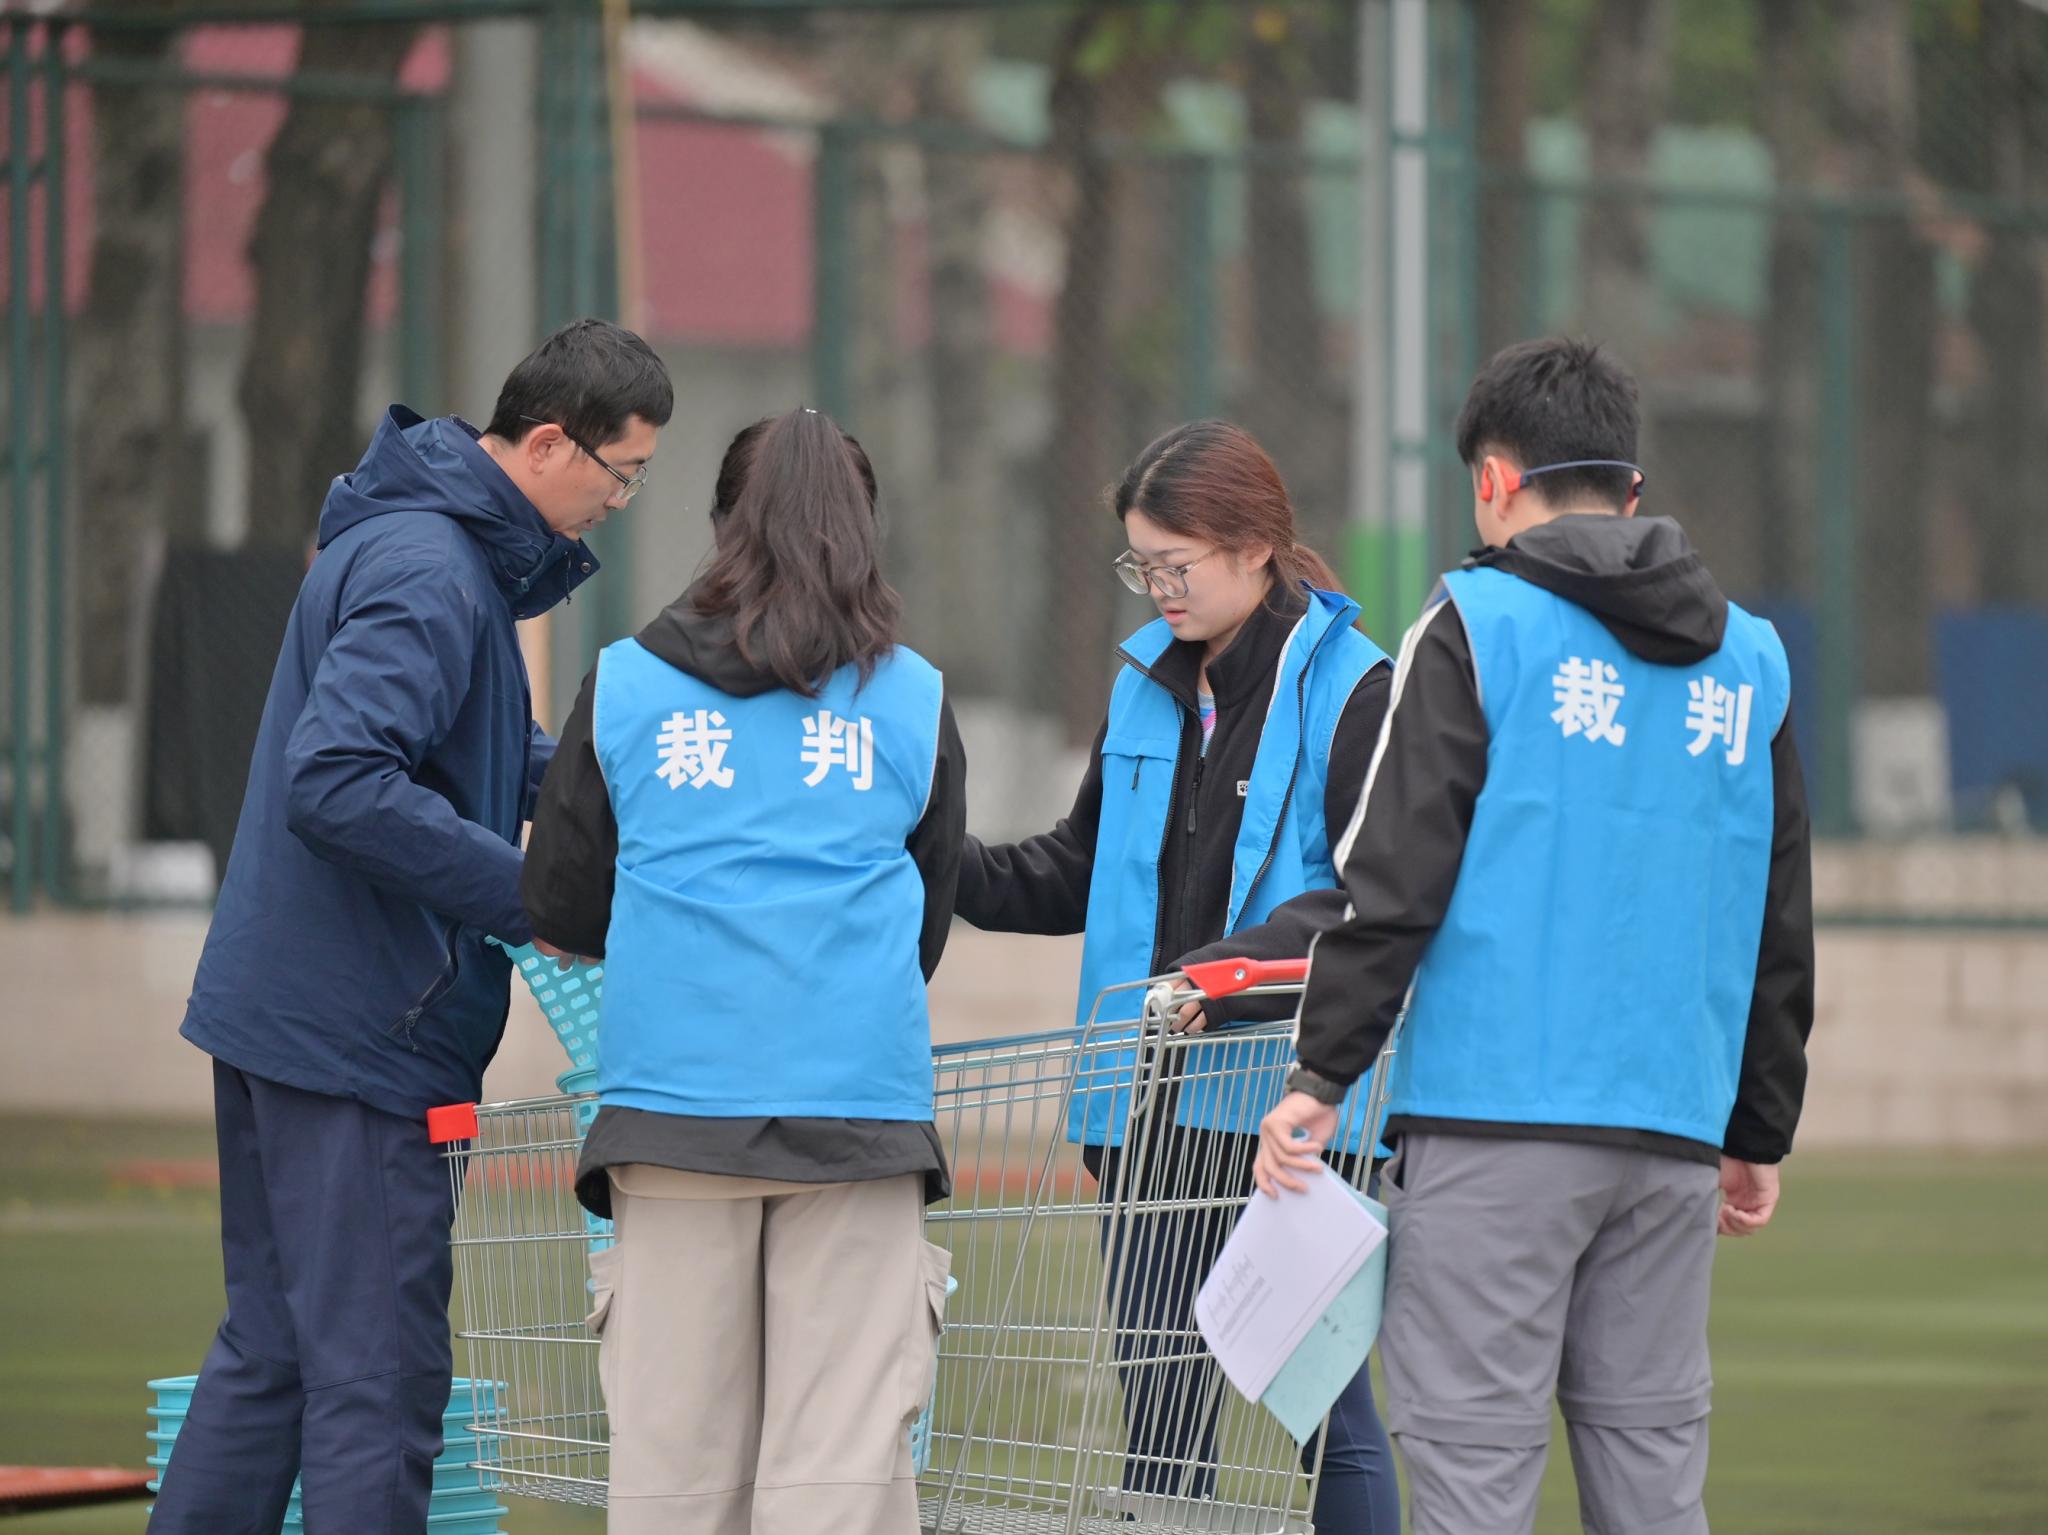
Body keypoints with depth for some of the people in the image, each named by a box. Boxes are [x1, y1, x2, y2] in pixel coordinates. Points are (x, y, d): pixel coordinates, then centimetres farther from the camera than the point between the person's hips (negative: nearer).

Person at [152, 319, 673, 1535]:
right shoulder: (430, 576, -19)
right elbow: (337, 782, -29)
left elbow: (483, 750, 25)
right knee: (379, 1379, -6)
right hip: (359, 1027, -10)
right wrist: (531, 896, -23)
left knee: (271, 1349, 16)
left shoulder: (452, 547, 14)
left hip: (278, 1011, 10)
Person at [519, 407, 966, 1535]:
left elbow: (560, 911, 12)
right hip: (859, 1098, -1)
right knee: (844, 1438, -4)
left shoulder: (624, 687, 8)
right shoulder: (910, 701, 9)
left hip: (673, 1093, 1)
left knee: (674, 1440, 4)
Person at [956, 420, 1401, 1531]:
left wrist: (1242, 964, -24)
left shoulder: (1351, 690, -7)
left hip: (1291, 1103, -6)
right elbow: (1081, 867, 21)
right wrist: (946, 871, 6)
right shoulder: (1146, 682, 12)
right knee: (1160, 1407, 7)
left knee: (1325, 1403, 2)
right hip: (1153, 1107, 6)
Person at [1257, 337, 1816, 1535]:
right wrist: (1760, 1134, 27)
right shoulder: (1752, 660, 15)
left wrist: (1322, 1077, -3)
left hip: (1494, 1119, -5)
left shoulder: (1480, 627, -3)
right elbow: (1781, 931, 20)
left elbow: (1394, 878, -8)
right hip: (1675, 1128, 5)